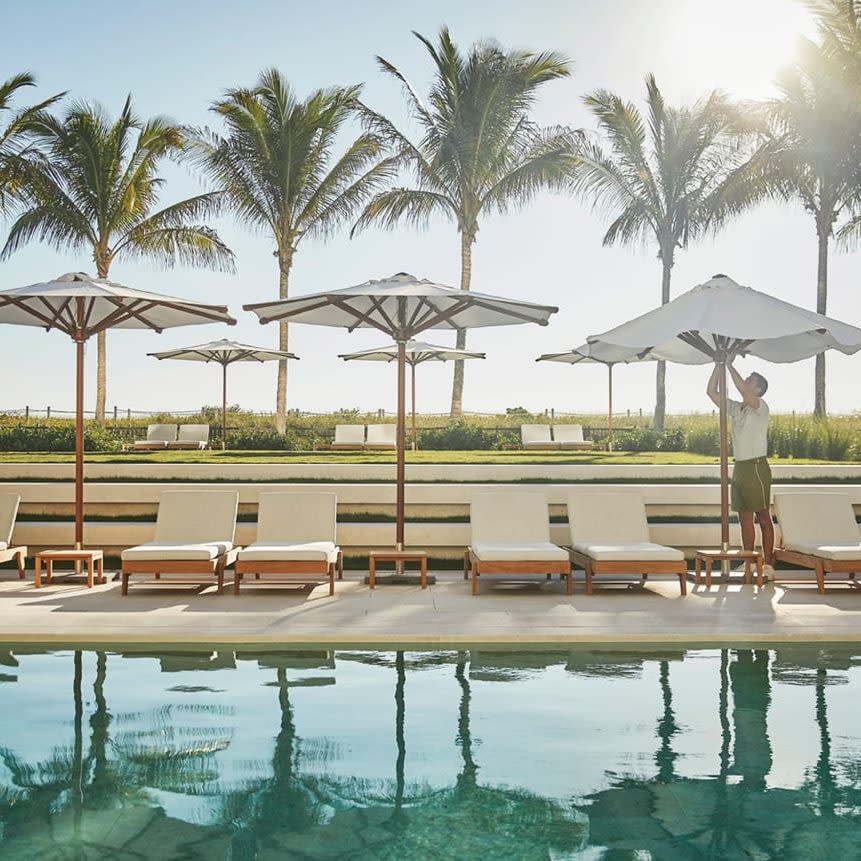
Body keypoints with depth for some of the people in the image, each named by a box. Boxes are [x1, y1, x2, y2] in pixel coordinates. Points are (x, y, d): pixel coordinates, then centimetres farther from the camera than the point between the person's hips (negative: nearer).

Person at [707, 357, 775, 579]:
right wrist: (718, 366, 3)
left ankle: (768, 565, 1)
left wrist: (729, 364, -17)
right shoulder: (735, 409, 13)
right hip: (739, 467, 7)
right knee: (745, 519, 9)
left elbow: (743, 390, -25)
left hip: (757, 467, -7)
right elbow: (712, 392, 11)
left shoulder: (761, 407, -7)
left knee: (763, 517, -2)